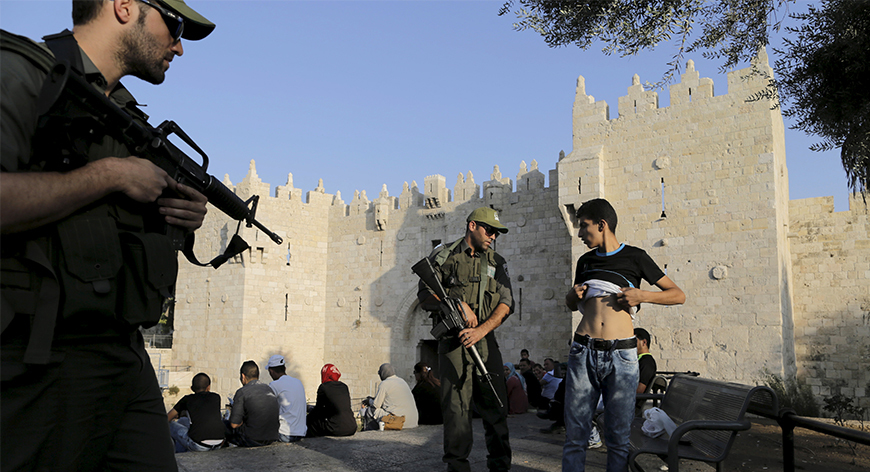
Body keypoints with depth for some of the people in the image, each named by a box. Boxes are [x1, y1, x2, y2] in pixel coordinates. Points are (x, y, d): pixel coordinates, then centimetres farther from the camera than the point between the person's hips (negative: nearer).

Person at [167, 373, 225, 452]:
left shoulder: (187, 399, 9)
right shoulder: (216, 397, 16)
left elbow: (166, 418, 18)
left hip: (199, 446, -4)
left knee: (170, 424, 20)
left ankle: (178, 453, 32)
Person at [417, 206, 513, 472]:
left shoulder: (497, 262, 15)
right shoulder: (444, 256, 6)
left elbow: (506, 303, 5)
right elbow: (425, 296, 0)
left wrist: (482, 330, -10)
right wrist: (458, 303, -14)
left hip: (486, 341, 3)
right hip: (453, 341, -3)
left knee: (495, 405, 3)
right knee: (456, 407, -3)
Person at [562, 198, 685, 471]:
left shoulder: (634, 257, 6)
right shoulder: (585, 261, 17)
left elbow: (678, 295, 8)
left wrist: (642, 296, -8)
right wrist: (573, 295, 7)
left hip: (621, 354, -3)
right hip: (583, 350, 3)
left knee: (618, 436, 3)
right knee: (575, 434, 1)